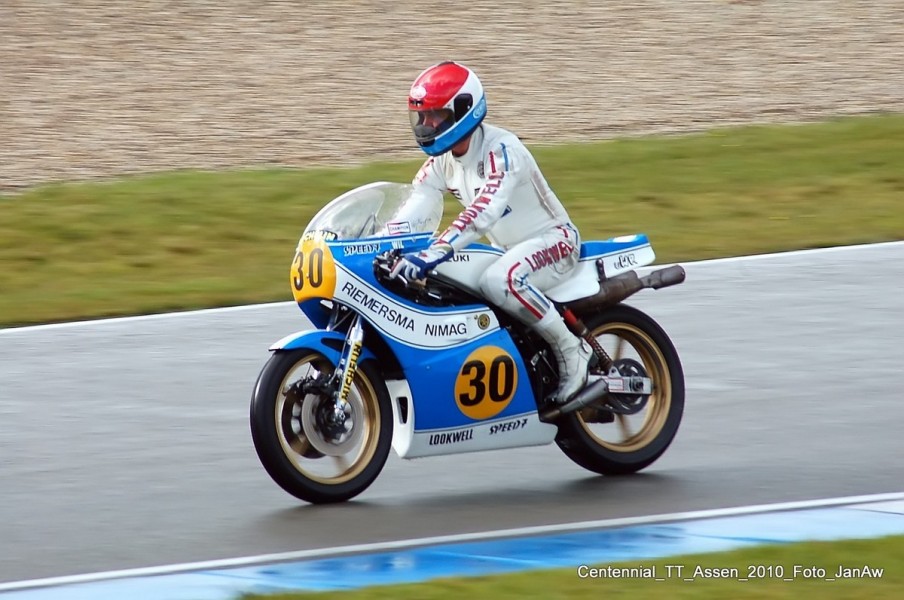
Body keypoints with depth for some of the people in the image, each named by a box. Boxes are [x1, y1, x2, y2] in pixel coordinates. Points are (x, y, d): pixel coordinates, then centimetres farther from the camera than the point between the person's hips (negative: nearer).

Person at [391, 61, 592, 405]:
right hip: (507, 248, 10)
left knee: (499, 281, -39)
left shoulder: (500, 150, -25)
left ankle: (570, 350, -22)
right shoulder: (443, 159, 3)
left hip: (553, 240, -9)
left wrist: (434, 253, -51)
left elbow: (485, 210, -40)